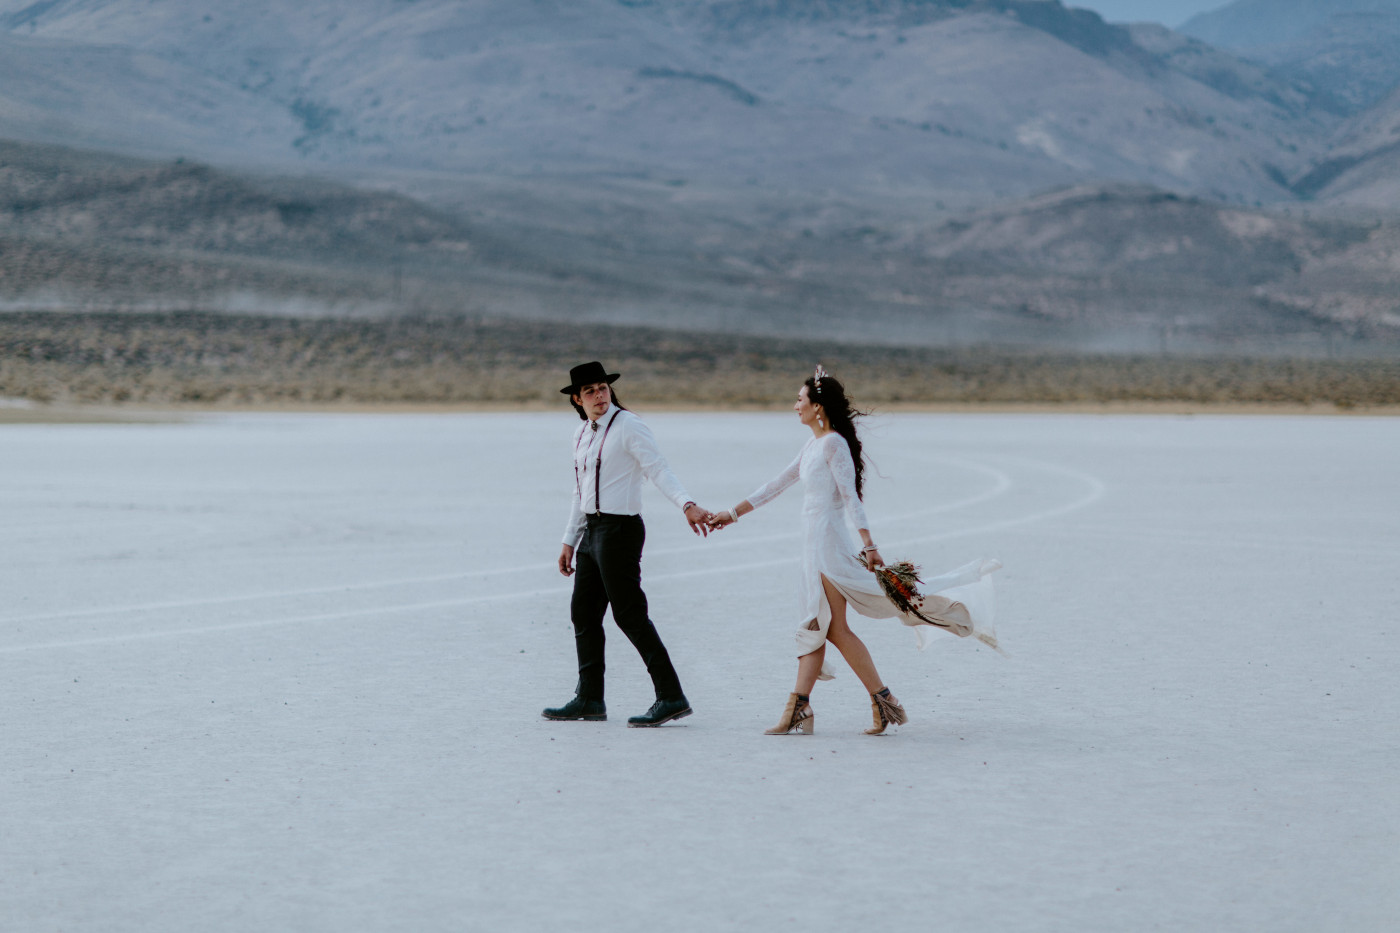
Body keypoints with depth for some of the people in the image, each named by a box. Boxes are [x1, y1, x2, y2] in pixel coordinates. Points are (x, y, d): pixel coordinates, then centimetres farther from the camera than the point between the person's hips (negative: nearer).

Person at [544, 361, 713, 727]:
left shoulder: (629, 426, -9)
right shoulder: (582, 435, 15)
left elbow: (659, 470, -19)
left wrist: (688, 505, -34)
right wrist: (569, 541, 22)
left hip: (620, 529, -8)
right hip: (592, 531, 8)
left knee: (630, 614, -9)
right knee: (583, 611, 11)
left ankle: (671, 697, -5)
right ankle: (589, 699, 20)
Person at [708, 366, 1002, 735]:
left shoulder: (833, 443, -11)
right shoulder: (813, 445, 17)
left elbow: (850, 497, -18)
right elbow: (777, 484, 25)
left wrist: (869, 546, -24)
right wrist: (734, 513, 29)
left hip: (829, 542, -9)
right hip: (816, 544, 9)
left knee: (836, 629, -8)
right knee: (815, 627, 6)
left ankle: (883, 701, -5)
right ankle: (799, 709, 5)